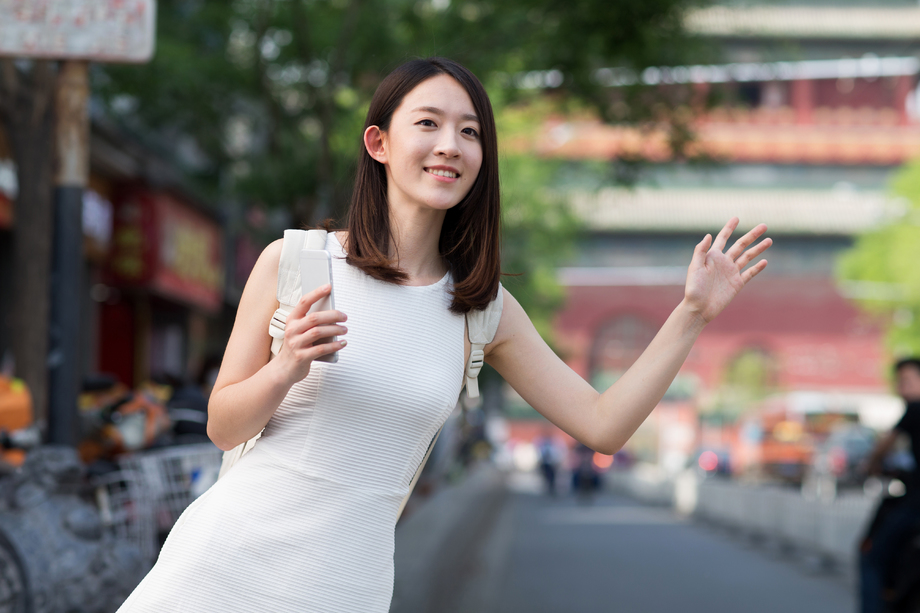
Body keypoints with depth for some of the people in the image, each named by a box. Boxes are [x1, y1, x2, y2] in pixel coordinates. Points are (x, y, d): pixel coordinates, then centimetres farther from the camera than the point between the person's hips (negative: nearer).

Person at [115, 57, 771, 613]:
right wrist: (286, 370, -19)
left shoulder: (483, 309, 3)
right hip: (227, 558, -1)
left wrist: (692, 315, -2)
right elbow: (223, 427, 0)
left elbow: (603, 425, 2)